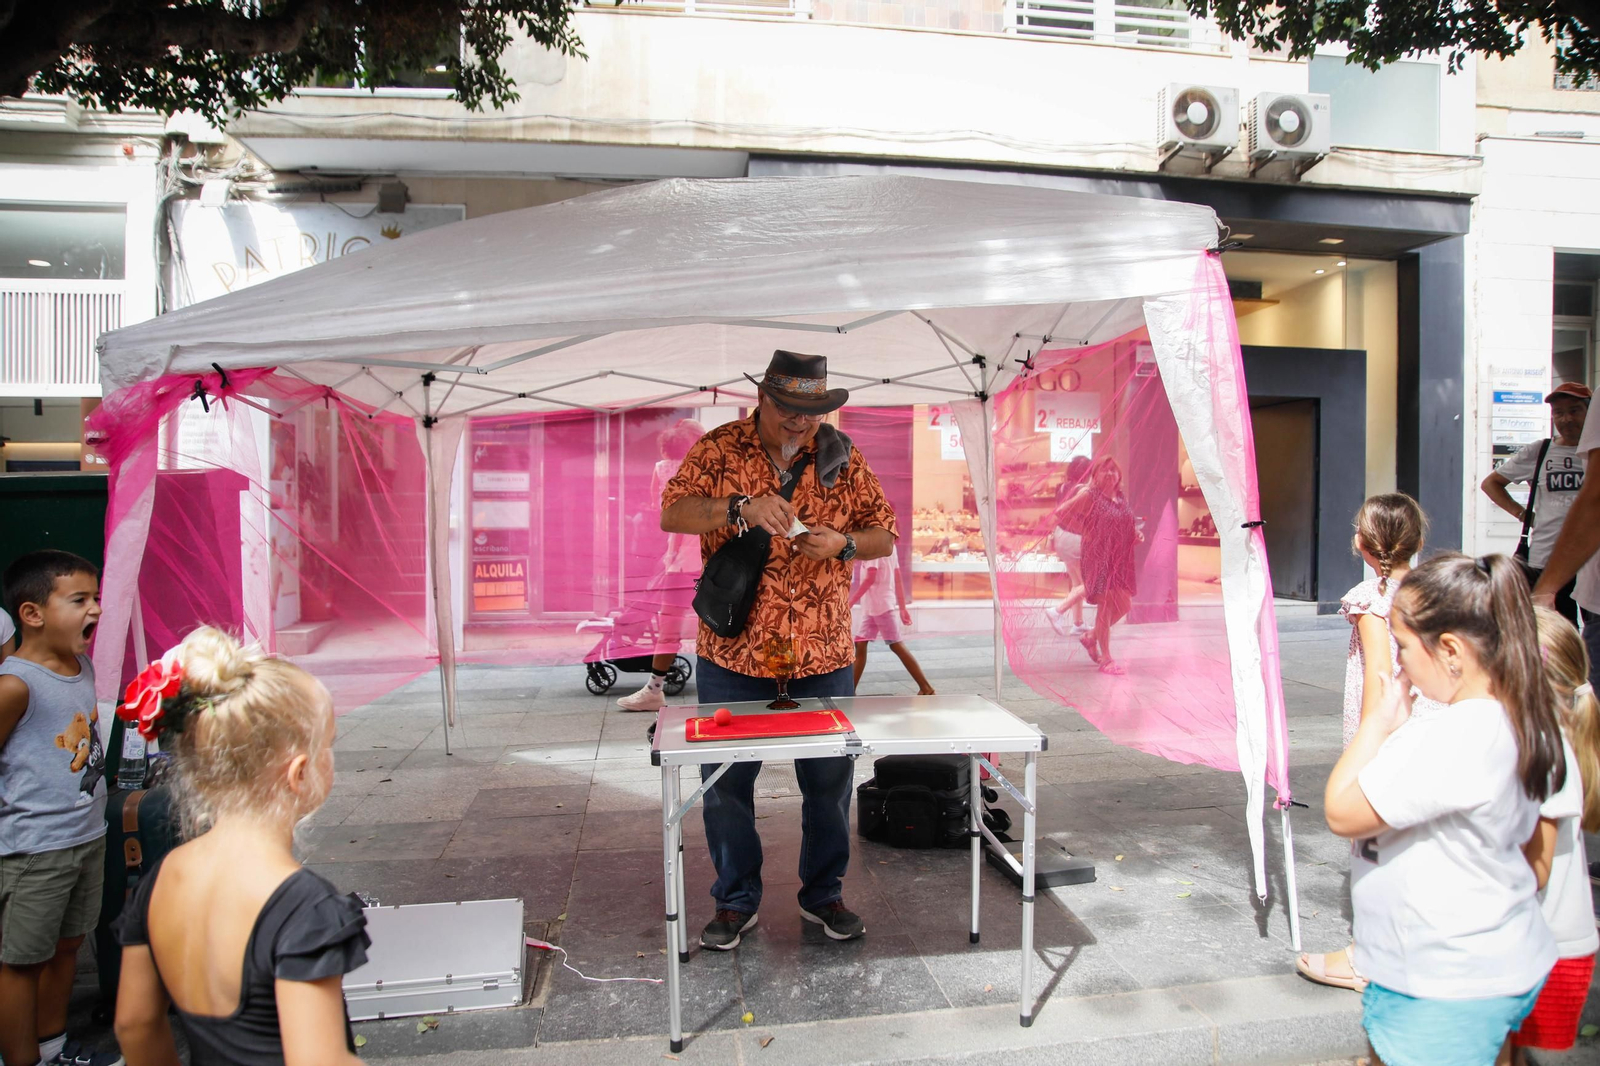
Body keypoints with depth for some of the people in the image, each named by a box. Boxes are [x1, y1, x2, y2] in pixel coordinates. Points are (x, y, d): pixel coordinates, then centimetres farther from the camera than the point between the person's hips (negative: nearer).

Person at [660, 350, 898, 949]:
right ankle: (735, 900, 29)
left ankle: (823, 894, 32)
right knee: (726, 783, 9)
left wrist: (843, 542, -16)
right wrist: (739, 507, -27)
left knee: (829, 782, 11)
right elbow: (672, 513, -11)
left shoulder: (842, 457, 4)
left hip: (823, 655, 1)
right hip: (732, 652, -1)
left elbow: (884, 536, 5)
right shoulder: (719, 449, -1)